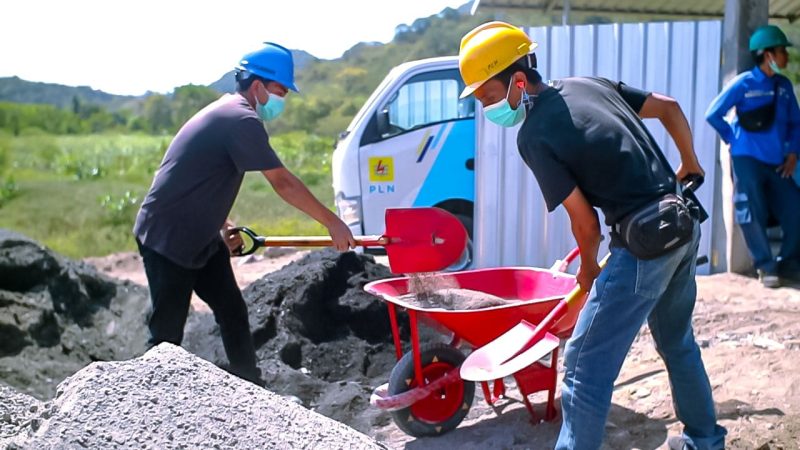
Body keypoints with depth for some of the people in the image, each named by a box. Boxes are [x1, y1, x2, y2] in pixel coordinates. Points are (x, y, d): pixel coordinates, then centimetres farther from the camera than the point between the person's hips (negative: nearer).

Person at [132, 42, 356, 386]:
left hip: (199, 237, 10)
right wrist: (332, 222, -14)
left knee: (233, 314, 9)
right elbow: (283, 183, -21)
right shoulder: (242, 119, -19)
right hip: (165, 238, -10)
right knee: (167, 334, -3)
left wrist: (223, 226, 10)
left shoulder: (226, 112, 12)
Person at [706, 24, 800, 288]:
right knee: (753, 215, -5)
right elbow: (713, 114, -4)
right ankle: (765, 266, 9)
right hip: (748, 160, -5)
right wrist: (734, 140, 0)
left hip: (777, 163, 5)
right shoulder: (744, 83, -5)